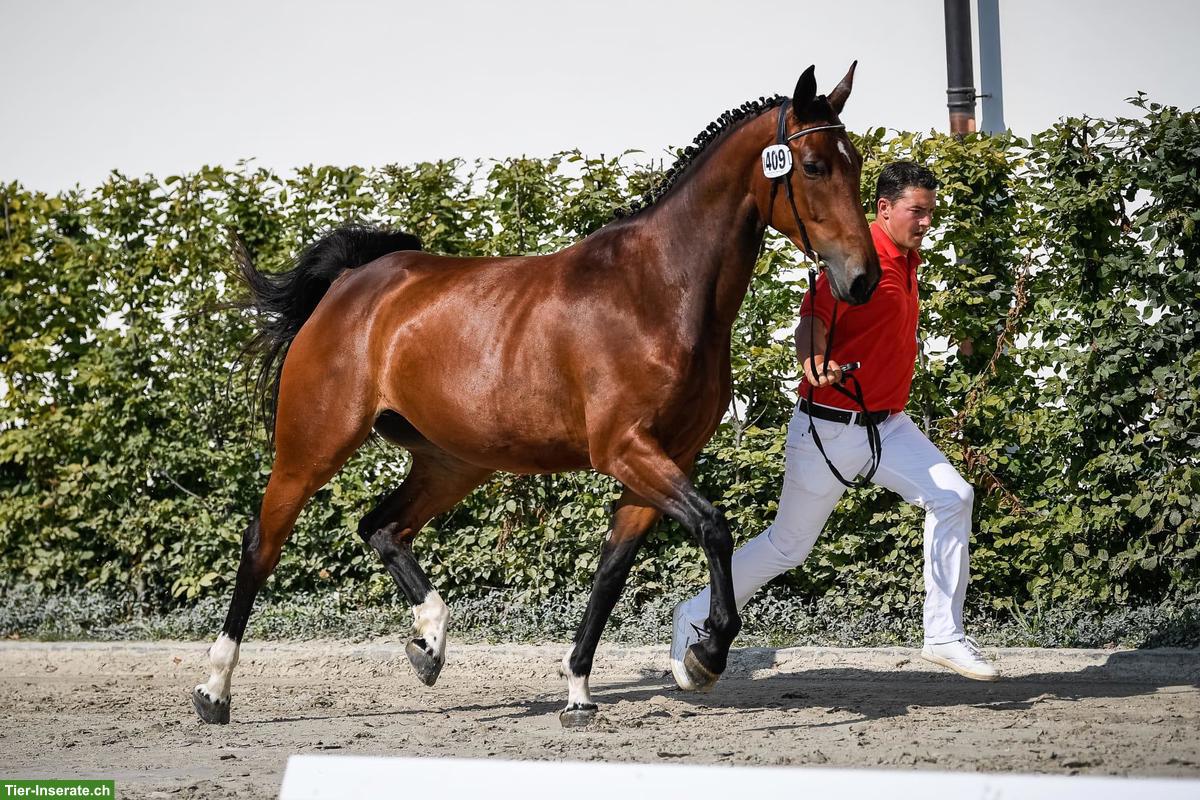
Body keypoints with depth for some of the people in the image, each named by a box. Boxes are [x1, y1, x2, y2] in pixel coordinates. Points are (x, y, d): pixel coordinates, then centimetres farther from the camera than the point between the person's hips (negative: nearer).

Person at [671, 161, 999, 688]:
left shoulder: (908, 259, 9)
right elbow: (815, 314, -33)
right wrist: (813, 362, -53)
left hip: (887, 425, 7)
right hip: (830, 427, -7)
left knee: (952, 497, -10)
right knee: (789, 544, 3)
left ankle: (944, 637, -4)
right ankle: (696, 619, 22)